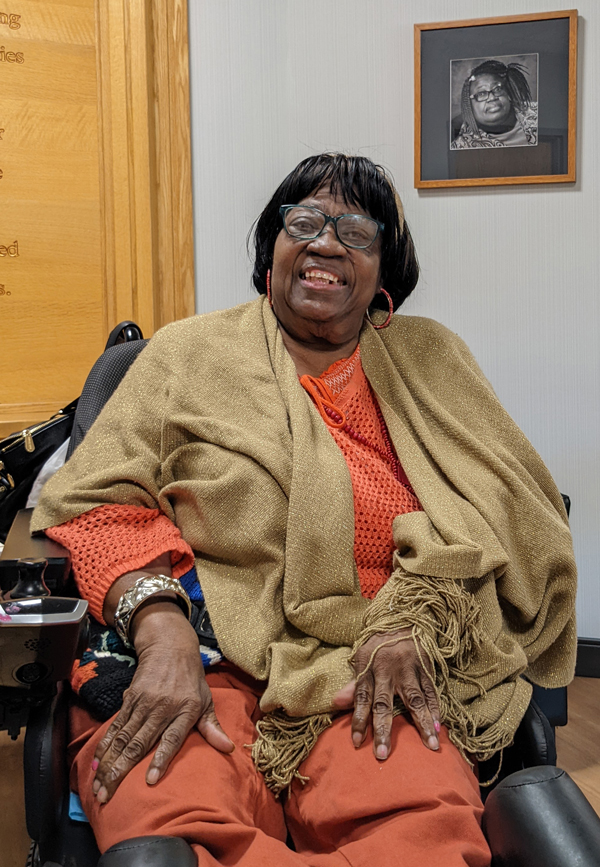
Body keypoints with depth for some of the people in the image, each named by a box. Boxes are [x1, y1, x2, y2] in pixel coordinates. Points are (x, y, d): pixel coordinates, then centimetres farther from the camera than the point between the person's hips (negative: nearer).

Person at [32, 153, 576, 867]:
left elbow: (497, 502, 10)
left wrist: (409, 620, -8)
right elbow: (98, 498, 7)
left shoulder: (431, 362, 20)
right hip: (205, 660, 0)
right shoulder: (191, 353, 15)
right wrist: (161, 630, -12)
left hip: (368, 677, 1)